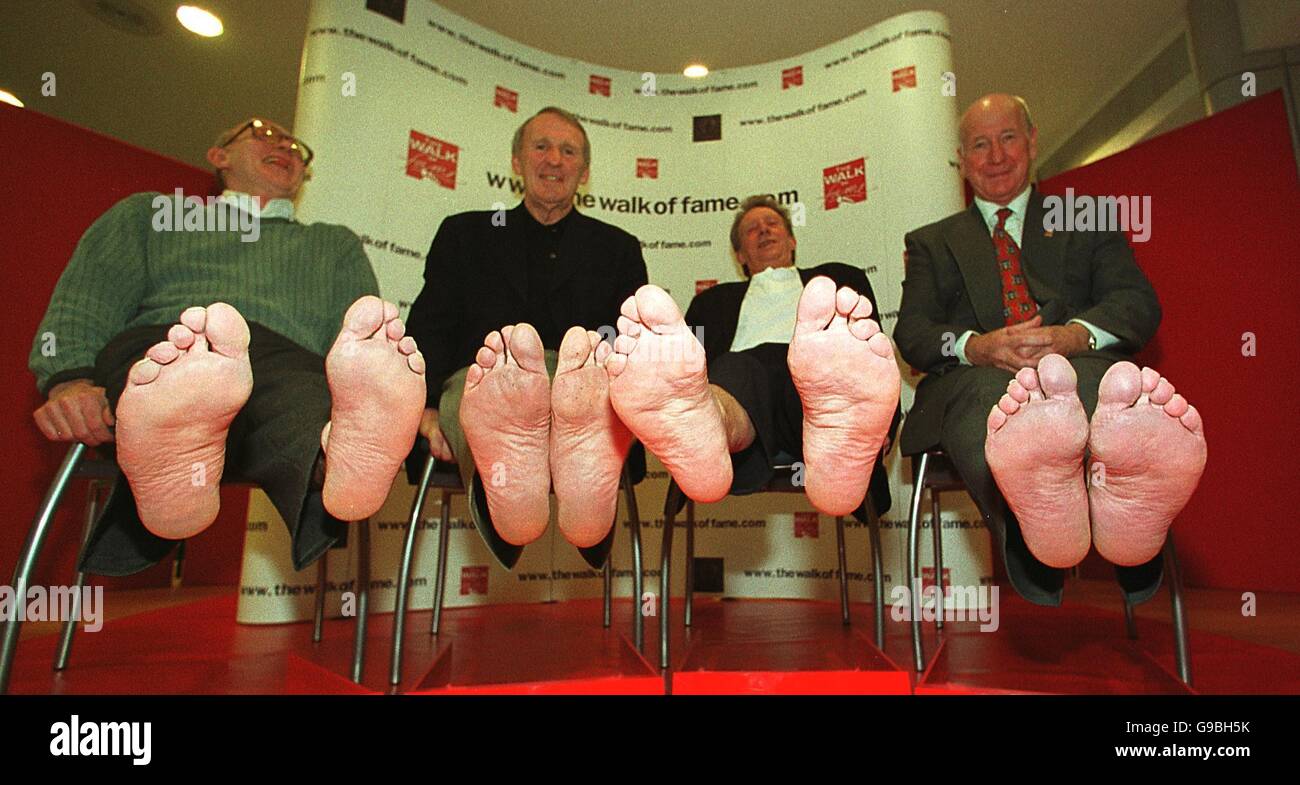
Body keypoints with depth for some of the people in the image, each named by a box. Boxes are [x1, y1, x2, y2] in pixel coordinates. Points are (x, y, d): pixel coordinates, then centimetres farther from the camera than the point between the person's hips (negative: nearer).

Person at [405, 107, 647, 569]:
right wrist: (425, 408, -7)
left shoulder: (618, 248, 25)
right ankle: (506, 485, -65)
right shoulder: (464, 233, 25)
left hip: (584, 388, 0)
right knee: (478, 377, -35)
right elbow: (429, 330, 13)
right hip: (477, 386, 1)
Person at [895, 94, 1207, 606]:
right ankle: (1037, 525, -66)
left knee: (1097, 375, -36)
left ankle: (1128, 506, -66)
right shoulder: (931, 242, 26)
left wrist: (1077, 335, -14)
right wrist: (976, 346, -14)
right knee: (987, 388, -37)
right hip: (976, 381, 0)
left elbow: (1140, 304, 11)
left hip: (1082, 365, 1)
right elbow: (911, 332, 9)